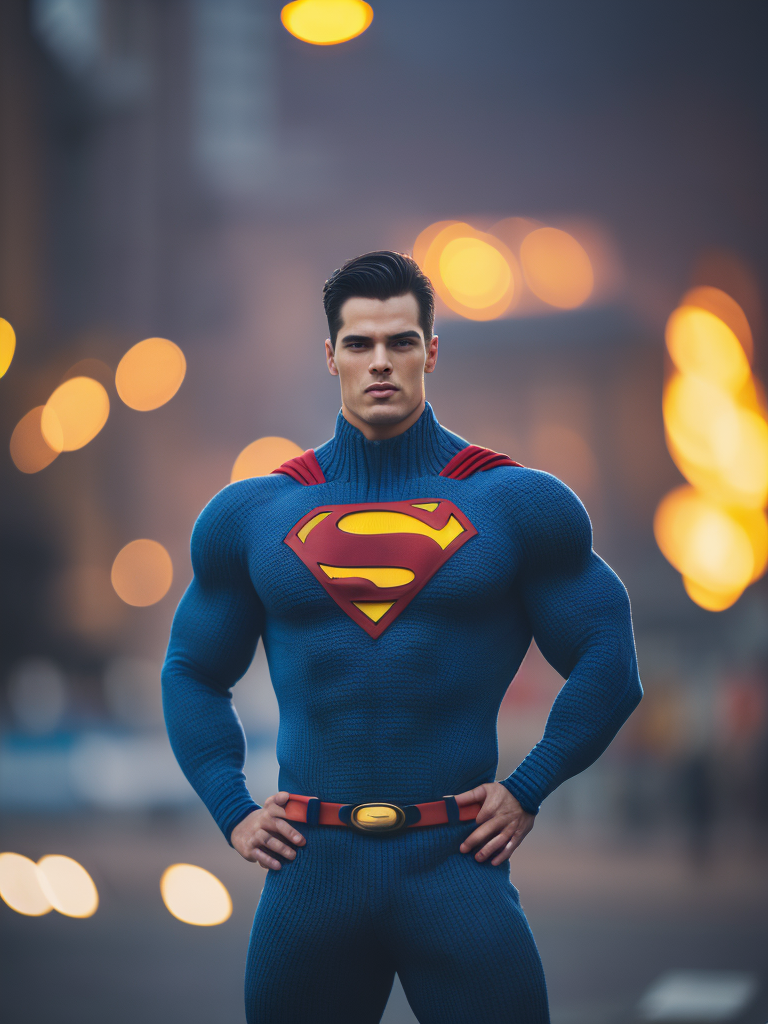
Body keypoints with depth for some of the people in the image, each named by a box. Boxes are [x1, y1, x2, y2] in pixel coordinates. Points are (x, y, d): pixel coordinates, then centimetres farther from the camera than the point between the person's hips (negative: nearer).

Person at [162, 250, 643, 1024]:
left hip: (456, 863, -2)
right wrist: (232, 810, 6)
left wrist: (529, 790, -2)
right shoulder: (253, 515, 9)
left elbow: (605, 663, 6)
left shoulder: (516, 505, 3)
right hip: (312, 869, 2)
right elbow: (193, 673, 18)